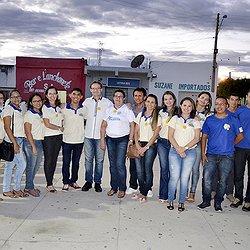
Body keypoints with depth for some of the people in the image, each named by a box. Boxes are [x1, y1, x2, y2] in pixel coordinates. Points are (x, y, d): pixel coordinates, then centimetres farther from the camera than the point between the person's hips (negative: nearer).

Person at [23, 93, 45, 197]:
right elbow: (28, 132, -12)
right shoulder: (29, 114, -8)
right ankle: (29, 187, 14)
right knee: (31, 166, 0)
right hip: (30, 142, -7)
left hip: (40, 142, 7)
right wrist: (33, 146, -16)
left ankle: (30, 185, 26)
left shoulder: (41, 114, 13)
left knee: (37, 166, 12)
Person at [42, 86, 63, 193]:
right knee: (48, 160, -2)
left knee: (54, 160, 8)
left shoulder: (59, 107, 14)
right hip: (48, 137, -5)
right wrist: (60, 128, -5)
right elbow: (47, 124, -10)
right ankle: (49, 184, 5)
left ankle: (51, 181, 16)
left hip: (58, 136, 5)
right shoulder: (45, 107, -4)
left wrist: (62, 128, -1)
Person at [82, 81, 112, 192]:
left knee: (99, 160, 4)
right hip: (88, 134, 2)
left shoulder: (107, 102, 1)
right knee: (88, 159, 7)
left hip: (100, 135, -2)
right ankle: (88, 181, 18)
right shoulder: (87, 101, 9)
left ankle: (97, 182, 14)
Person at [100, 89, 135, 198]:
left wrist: (130, 140, -10)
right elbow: (103, 126, 12)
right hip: (110, 139, 4)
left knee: (120, 164, -9)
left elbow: (132, 126, -3)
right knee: (112, 164, 7)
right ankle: (113, 187, 16)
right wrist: (102, 140, 5)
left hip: (122, 139, -4)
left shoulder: (127, 110, 1)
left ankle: (122, 189, 3)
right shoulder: (109, 110, 12)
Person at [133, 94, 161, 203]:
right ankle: (142, 191, 15)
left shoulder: (157, 117, 0)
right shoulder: (140, 115, 12)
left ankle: (144, 193, 6)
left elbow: (155, 135, -5)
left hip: (150, 146, -3)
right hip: (139, 145, 4)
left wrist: (145, 147, -9)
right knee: (139, 170, 0)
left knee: (147, 170, -5)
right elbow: (136, 132, 11)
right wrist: (138, 146, -3)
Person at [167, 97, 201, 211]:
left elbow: (196, 138, 2)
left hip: (190, 151, 1)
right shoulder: (175, 119, 8)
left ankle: (181, 202, 10)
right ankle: (170, 200, 8)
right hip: (175, 151, -1)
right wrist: (178, 149, -8)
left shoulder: (195, 121, 9)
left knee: (184, 177, -2)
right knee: (174, 176, -8)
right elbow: (170, 136, 2)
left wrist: (184, 148, -10)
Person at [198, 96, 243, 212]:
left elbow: (240, 135, 10)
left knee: (223, 181, 6)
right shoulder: (209, 120, 6)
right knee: (206, 179, -3)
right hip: (211, 155, 1)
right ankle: (206, 201, 15)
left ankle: (218, 203, 21)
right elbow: (204, 137, 8)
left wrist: (229, 145, 9)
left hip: (227, 156, -1)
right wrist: (203, 153, 1)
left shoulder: (233, 120, 2)